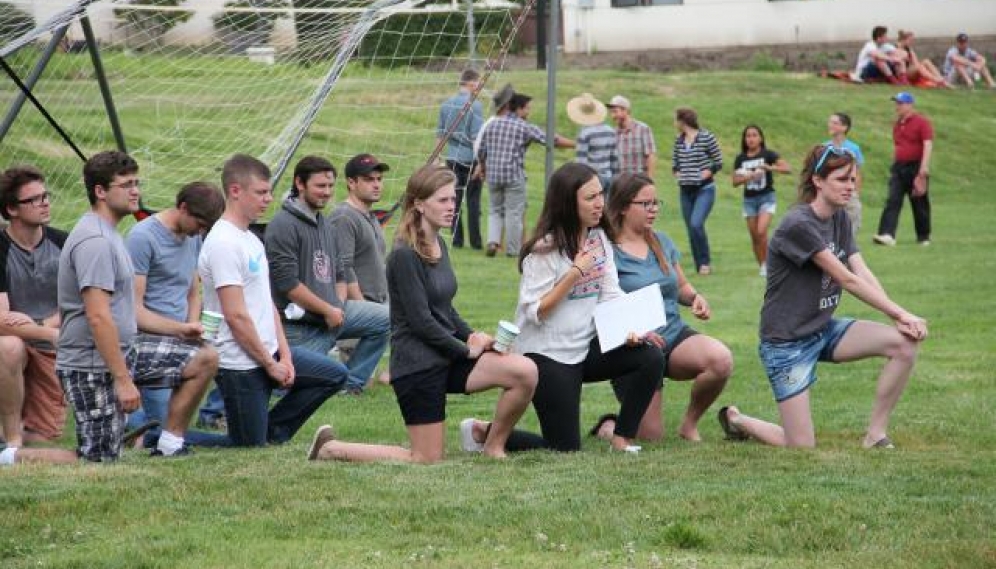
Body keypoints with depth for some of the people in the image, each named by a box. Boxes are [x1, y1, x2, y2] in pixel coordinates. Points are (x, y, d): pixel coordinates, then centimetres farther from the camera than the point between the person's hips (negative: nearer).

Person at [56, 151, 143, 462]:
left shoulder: (106, 235, 16)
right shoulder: (94, 240, -17)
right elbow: (98, 317, -23)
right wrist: (123, 378, -22)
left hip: (102, 367, 10)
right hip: (92, 369, -10)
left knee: (105, 457, 12)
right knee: (98, 462, -8)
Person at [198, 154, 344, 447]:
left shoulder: (251, 239, 14)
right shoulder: (223, 244, -19)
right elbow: (236, 316, -21)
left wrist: (284, 355, 5)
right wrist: (270, 365, -14)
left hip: (269, 352, 9)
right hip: (241, 365, -9)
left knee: (335, 375, 14)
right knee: (249, 447, -5)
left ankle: (272, 432, 16)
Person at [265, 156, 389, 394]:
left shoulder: (324, 224, 16)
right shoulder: (283, 225, -14)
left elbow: (339, 274, 21)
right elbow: (287, 283, -20)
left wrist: (339, 306, -1)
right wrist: (328, 310, -14)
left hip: (331, 312, 8)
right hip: (300, 326, -8)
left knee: (385, 318, 2)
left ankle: (351, 382, 8)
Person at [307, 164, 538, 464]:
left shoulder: (439, 247, 11)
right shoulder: (405, 256, -16)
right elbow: (421, 321, -18)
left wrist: (472, 336, 2)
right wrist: (466, 350, -9)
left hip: (446, 357, 8)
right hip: (416, 364, -8)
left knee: (525, 372, -11)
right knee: (427, 459, -6)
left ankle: (493, 446, 10)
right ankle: (330, 448, 9)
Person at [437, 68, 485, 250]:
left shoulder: (446, 104, 6)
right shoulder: (474, 106, -12)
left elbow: (440, 133, 10)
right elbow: (477, 136, -14)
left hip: (452, 158, 5)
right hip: (470, 158, -5)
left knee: (455, 200, 9)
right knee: (473, 201, 2)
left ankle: (457, 240, 10)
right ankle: (475, 241, 4)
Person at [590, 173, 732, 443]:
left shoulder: (662, 243, 10)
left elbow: (681, 286, 22)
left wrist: (695, 297, -2)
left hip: (674, 333, 5)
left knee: (721, 360, -28)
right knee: (650, 437, -10)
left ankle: (689, 424, -3)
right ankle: (608, 425, 26)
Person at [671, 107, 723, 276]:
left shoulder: (706, 137, -8)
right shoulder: (679, 141, 8)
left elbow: (718, 162, -3)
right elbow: (674, 163, 20)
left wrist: (706, 173, -13)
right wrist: (677, 173, 1)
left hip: (704, 189, -6)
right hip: (686, 190, 6)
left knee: (696, 224, -21)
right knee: (691, 228, 5)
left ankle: (706, 262, -7)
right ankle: (700, 266, 13)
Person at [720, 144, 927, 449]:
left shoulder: (840, 219, 5)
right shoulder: (799, 225, -21)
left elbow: (864, 274, -5)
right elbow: (847, 280, -22)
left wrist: (899, 318, -20)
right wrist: (900, 313, -21)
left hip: (824, 330, 8)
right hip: (787, 341, -8)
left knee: (906, 342, -16)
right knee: (802, 448, -8)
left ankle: (875, 436, -4)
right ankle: (736, 420, 22)